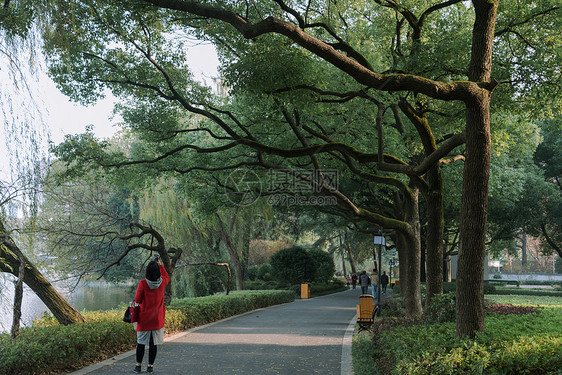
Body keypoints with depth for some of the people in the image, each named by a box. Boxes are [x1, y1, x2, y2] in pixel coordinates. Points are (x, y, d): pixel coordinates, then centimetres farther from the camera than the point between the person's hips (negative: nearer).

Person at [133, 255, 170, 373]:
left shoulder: (143, 283, -15)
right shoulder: (162, 282, -6)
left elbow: (137, 300, -7)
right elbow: (167, 277, 20)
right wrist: (160, 265, 22)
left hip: (144, 319, -2)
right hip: (157, 319, 2)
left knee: (141, 342, 8)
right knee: (153, 343, 7)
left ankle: (138, 365, 14)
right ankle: (150, 366, 13)